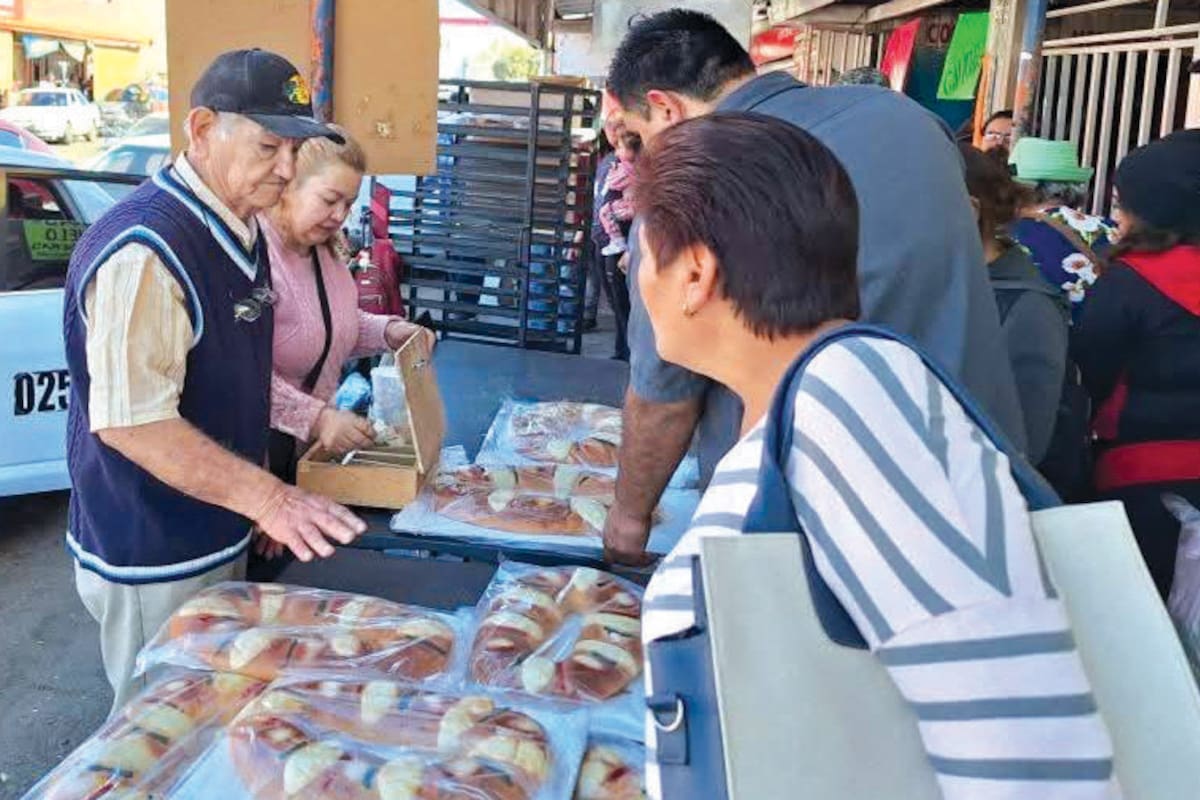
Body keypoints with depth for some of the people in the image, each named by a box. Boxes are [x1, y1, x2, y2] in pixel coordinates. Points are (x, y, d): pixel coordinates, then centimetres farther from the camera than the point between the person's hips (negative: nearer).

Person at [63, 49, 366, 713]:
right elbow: (130, 420, -30)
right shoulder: (145, 249, -26)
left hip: (218, 531, 9)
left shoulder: (238, 230, 5)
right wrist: (266, 497, -32)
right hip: (153, 558, -9)